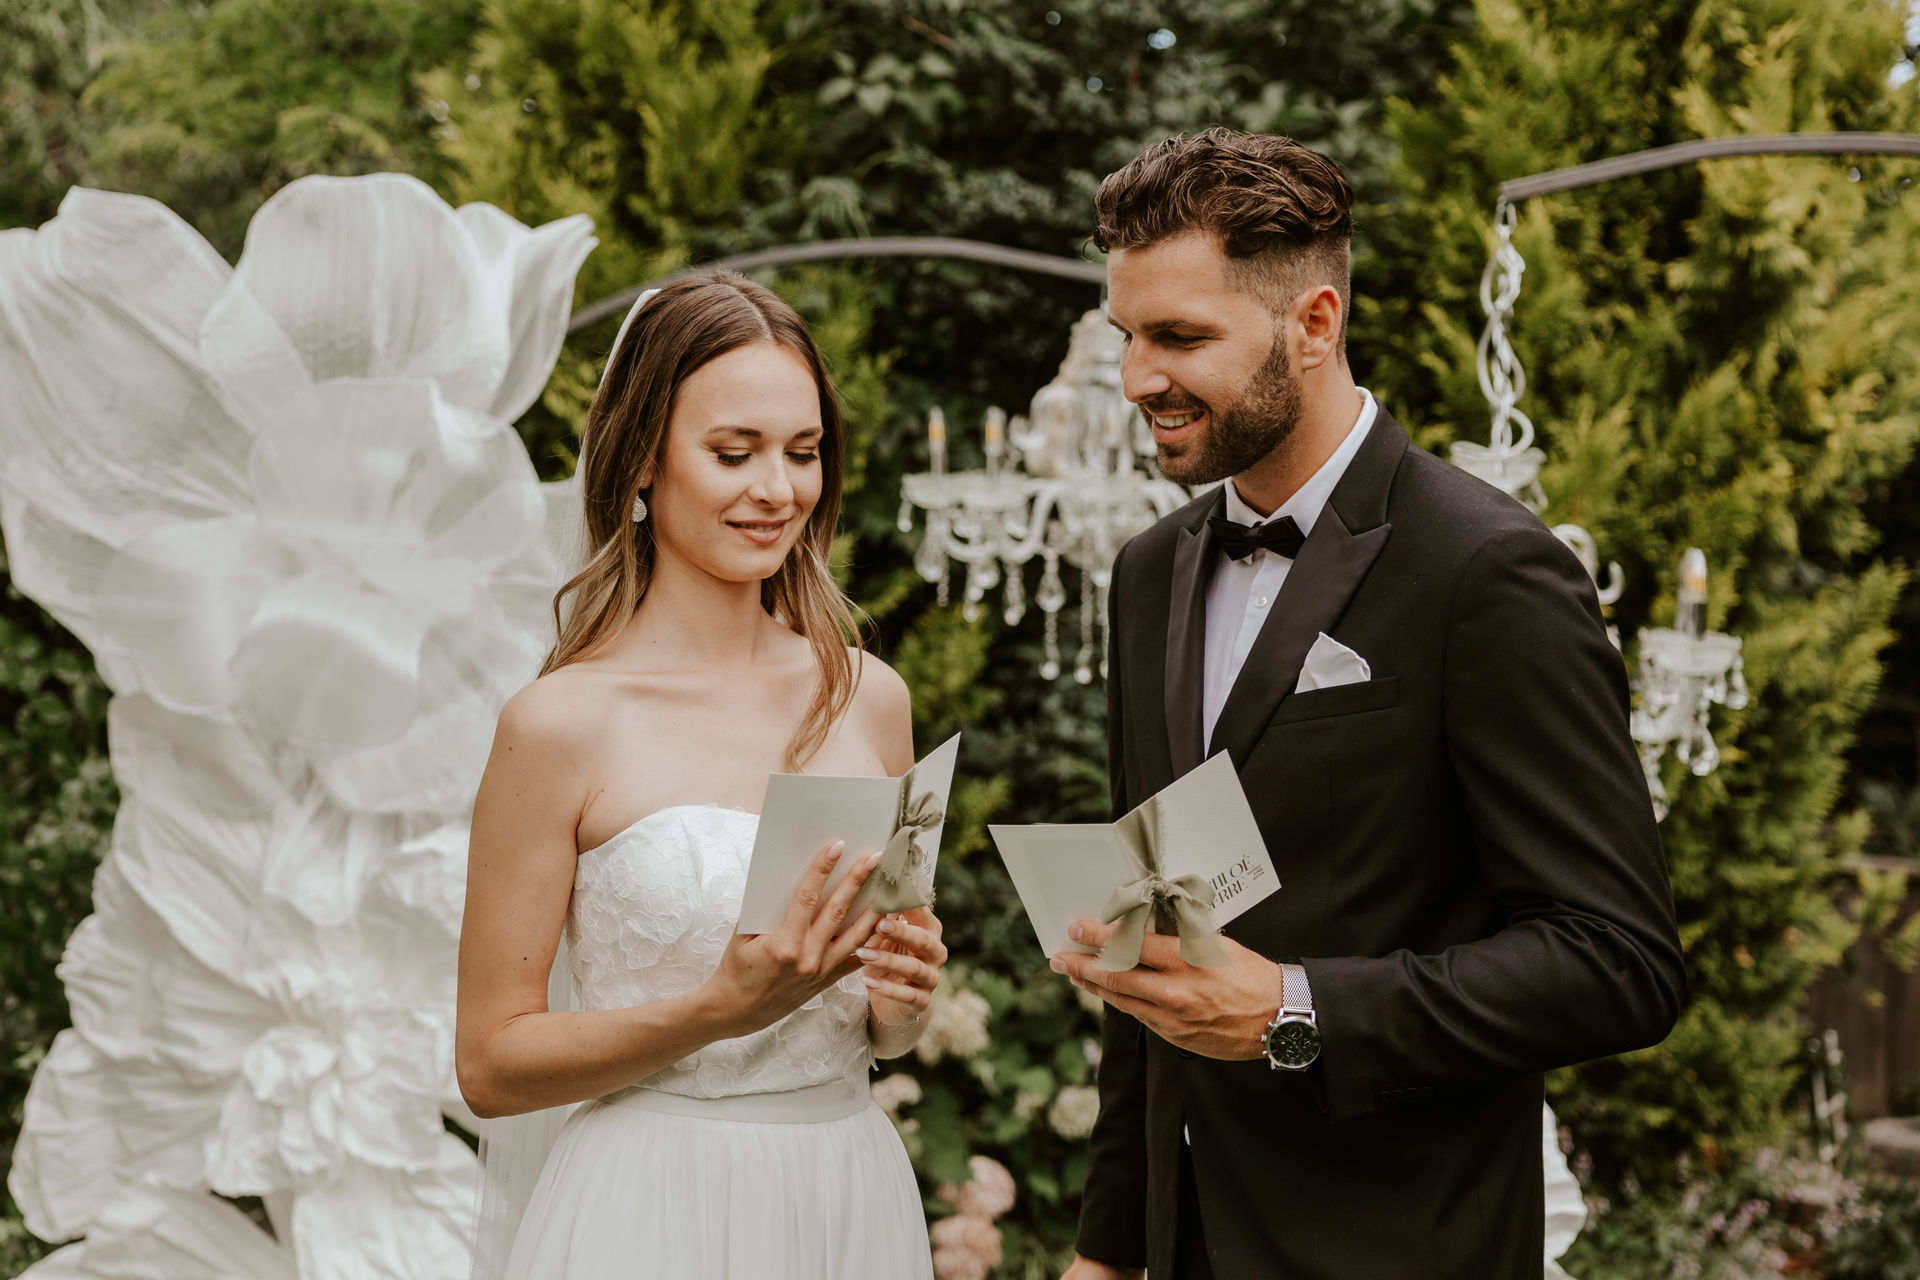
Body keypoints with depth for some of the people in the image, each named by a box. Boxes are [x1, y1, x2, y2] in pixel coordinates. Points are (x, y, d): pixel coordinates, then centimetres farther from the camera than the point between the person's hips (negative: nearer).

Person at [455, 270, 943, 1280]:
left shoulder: (868, 699, 3)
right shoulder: (561, 722, -11)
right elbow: (491, 1063, -10)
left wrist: (900, 999, -7)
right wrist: (720, 1009, -21)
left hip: (851, 1195, 4)